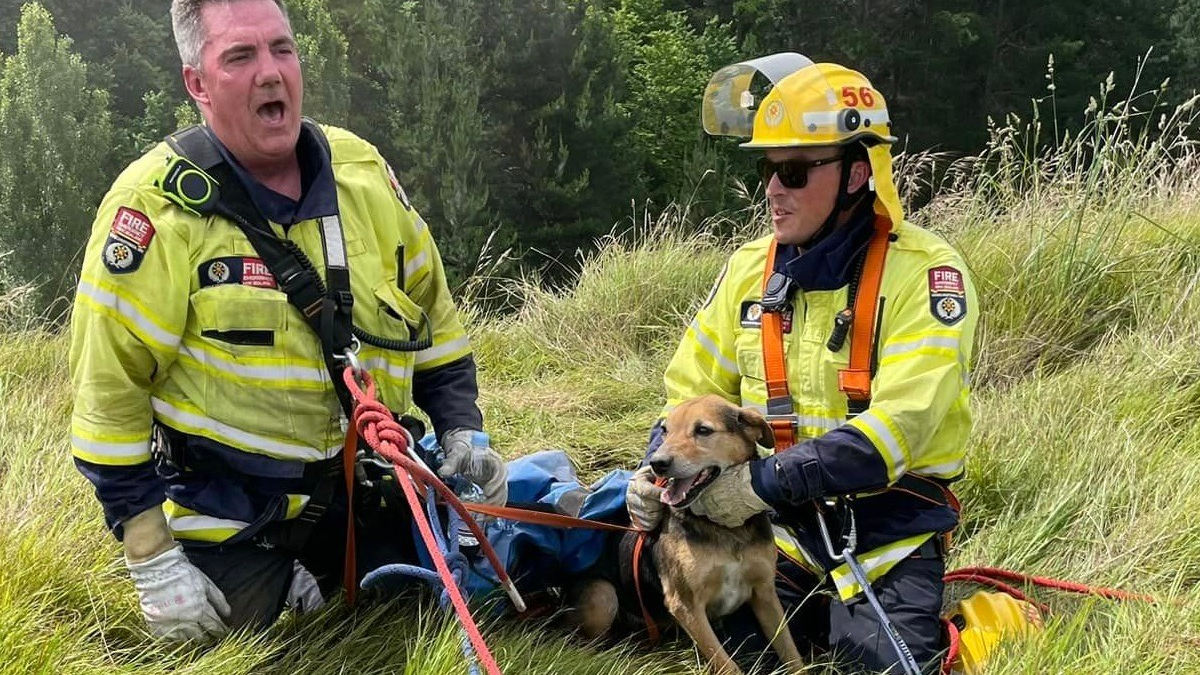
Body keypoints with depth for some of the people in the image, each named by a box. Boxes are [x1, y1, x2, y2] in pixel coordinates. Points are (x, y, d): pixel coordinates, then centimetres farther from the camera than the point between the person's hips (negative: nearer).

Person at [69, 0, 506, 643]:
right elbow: (108, 387, -16)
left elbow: (431, 311, 11)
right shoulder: (157, 205, -18)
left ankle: (309, 581, 41)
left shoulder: (364, 172, -2)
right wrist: (151, 562, -17)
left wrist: (459, 428, 2)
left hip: (363, 492, 5)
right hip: (228, 512, -4)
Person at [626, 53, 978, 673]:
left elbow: (899, 424, -23)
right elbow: (692, 394, 10)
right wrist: (659, 471, -10)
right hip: (780, 527, 4)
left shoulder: (923, 272, -14)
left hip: (889, 537, -4)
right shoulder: (751, 269, 3)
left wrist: (765, 481, -27)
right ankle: (821, 616, 16)